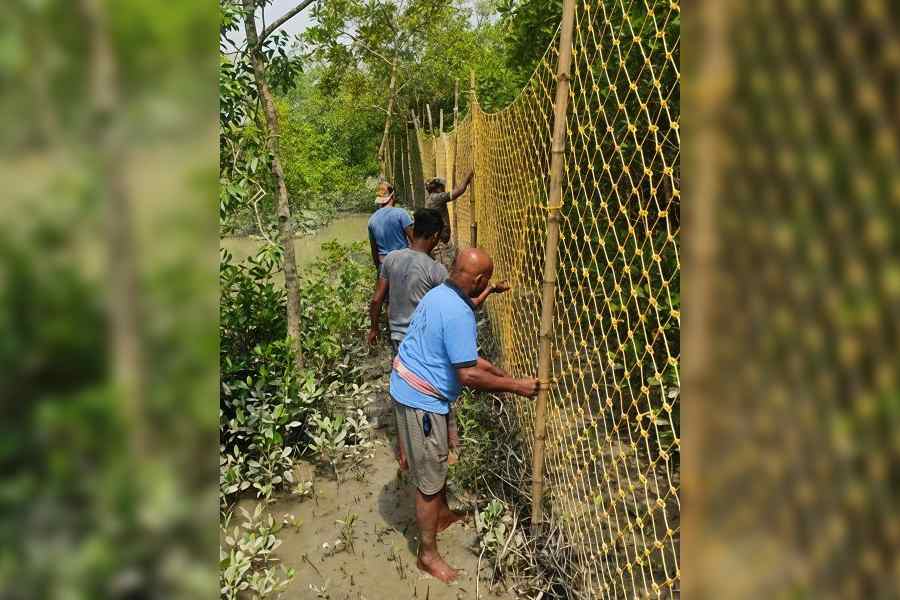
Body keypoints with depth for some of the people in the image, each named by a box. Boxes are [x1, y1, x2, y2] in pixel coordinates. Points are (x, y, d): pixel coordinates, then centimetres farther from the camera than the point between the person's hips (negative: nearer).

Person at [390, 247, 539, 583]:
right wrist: (516, 386, -14)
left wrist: (504, 376, 13)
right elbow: (468, 375, -25)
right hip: (421, 400, -10)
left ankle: (442, 514, 48)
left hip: (411, 389, 10)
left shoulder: (440, 294, 6)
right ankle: (428, 554, 20)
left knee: (437, 461, 27)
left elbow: (464, 356, 14)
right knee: (429, 477, 4)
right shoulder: (458, 313, -26)